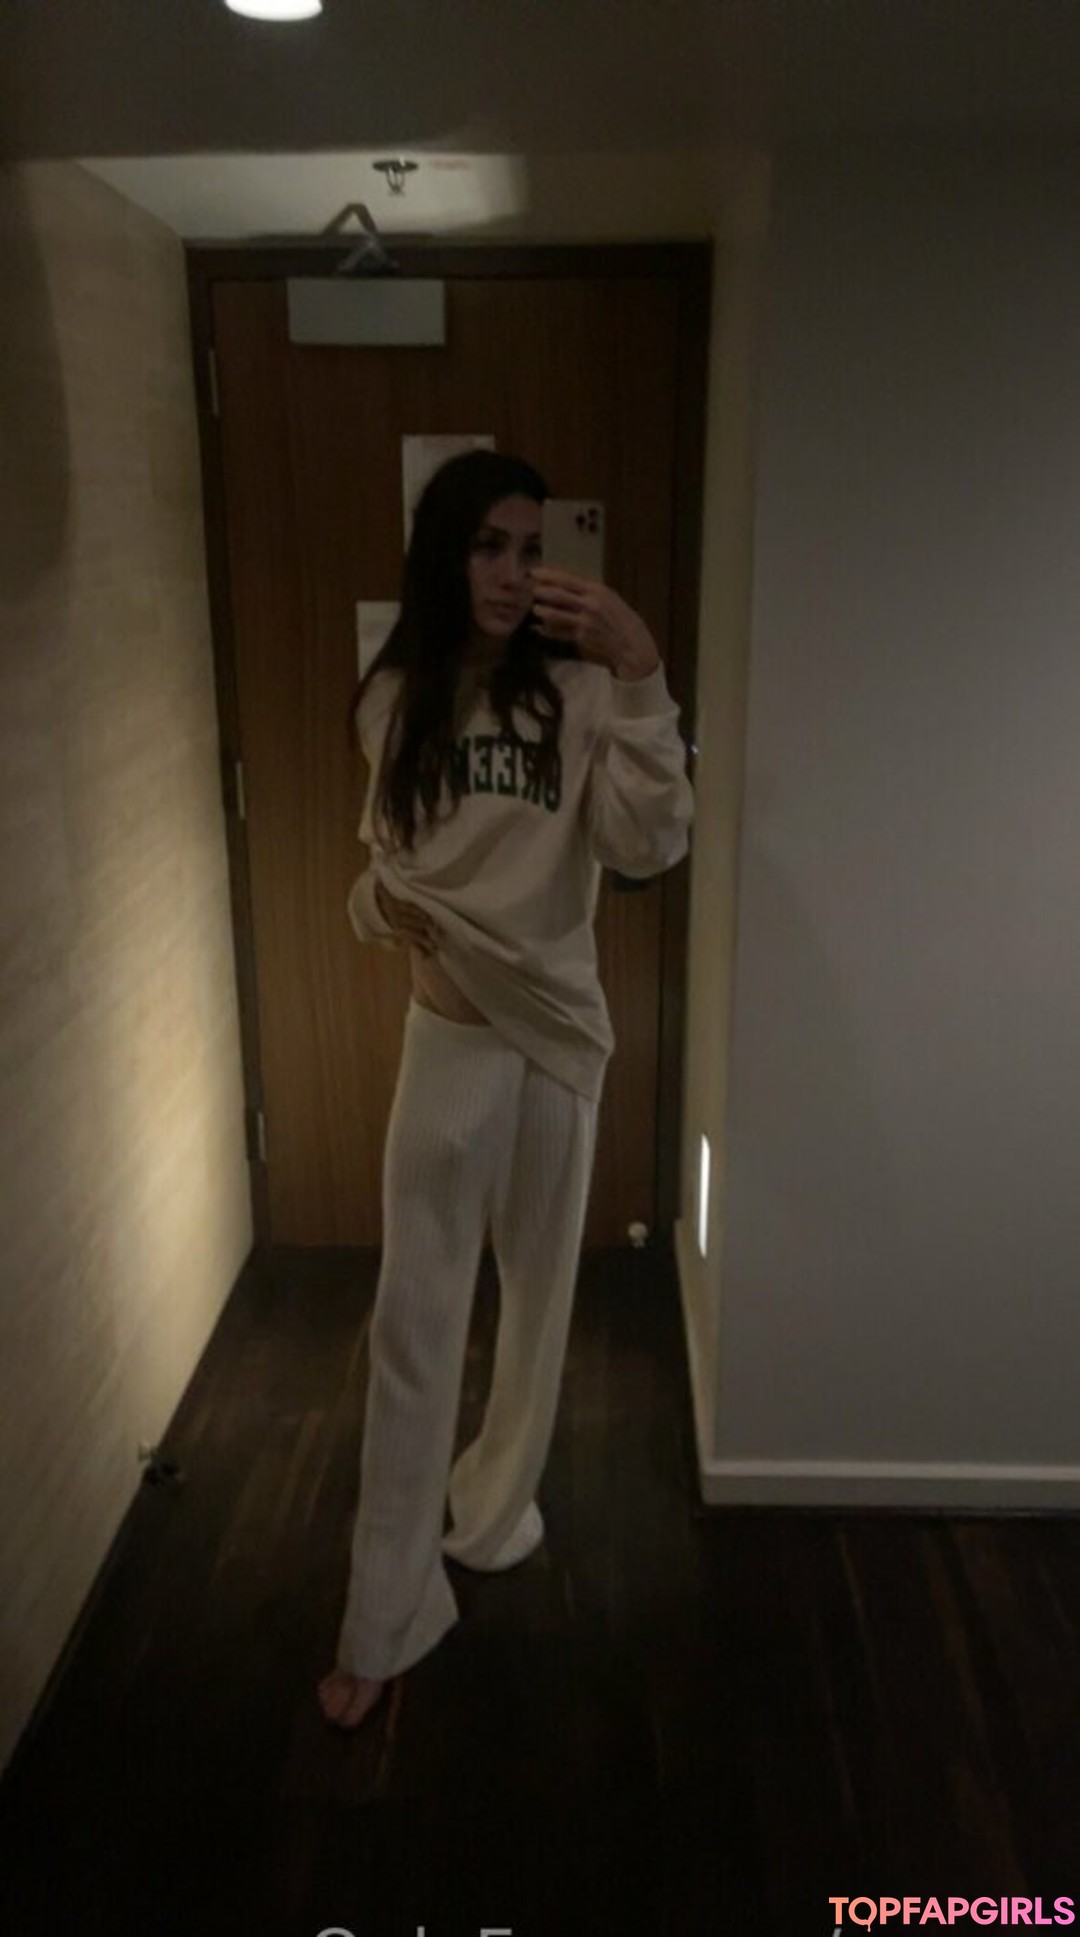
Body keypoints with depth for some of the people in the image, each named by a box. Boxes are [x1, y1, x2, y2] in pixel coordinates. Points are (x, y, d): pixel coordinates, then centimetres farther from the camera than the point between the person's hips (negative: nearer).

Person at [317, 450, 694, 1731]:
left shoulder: (575, 690, -9)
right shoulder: (396, 699, 0)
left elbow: (651, 845, -23)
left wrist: (638, 672, -30)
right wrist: (379, 906, -9)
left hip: (558, 1030, -1)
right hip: (448, 1033, 1)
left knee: (537, 1296, 15)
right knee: (413, 1321, 4)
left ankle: (495, 1510, 42)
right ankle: (382, 1621, 18)